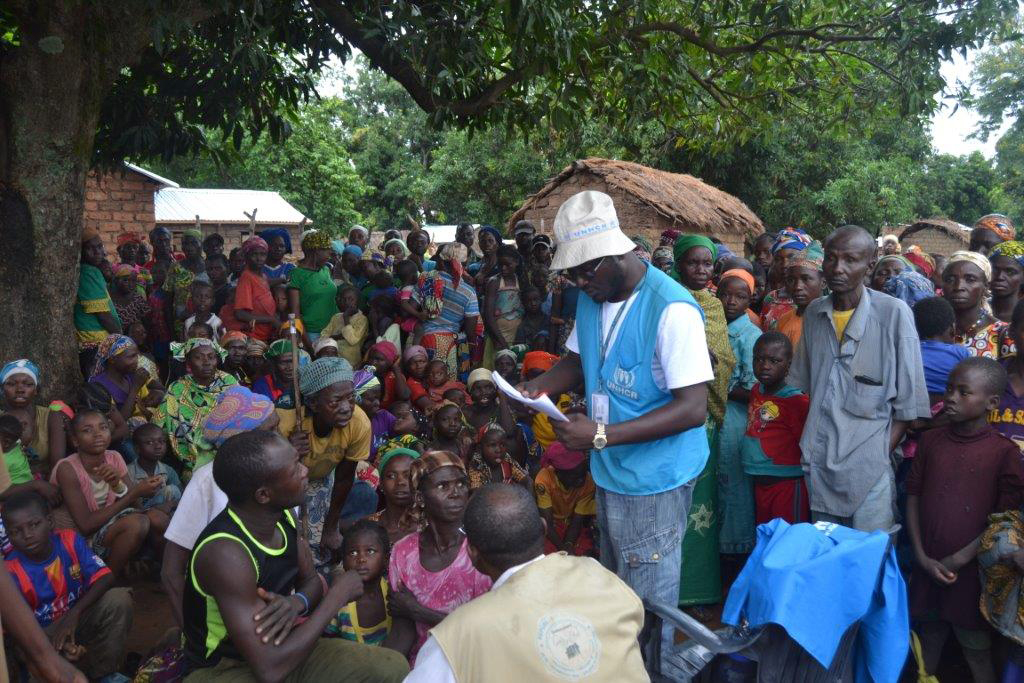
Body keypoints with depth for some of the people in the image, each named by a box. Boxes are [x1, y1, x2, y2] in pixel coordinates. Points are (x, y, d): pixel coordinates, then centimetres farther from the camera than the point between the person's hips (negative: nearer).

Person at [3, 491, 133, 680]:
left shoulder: (69, 540, -12)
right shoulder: (11, 572, -18)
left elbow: (105, 578, -17)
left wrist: (74, 614, -32)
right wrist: (57, 644, -36)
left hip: (79, 618, 2)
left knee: (119, 599, -26)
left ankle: (104, 672, -10)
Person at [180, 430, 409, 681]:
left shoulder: (283, 517, -7)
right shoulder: (226, 552, -32)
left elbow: (311, 581, 7)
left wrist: (297, 603, -19)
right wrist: (338, 595, -23)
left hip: (277, 646, 7)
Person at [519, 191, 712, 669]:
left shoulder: (672, 310, -24)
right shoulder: (591, 297, 2)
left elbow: (693, 409, -26)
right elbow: (577, 359, 17)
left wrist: (602, 435, -29)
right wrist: (536, 387, -4)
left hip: (655, 481, -7)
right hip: (610, 470, 8)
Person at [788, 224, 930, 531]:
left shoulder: (894, 313, -10)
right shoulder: (814, 313, 5)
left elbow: (909, 400, -7)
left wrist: (883, 453, -10)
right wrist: (811, 439, 9)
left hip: (869, 462, -4)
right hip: (818, 461, 5)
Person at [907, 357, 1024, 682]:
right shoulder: (930, 440, 2)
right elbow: (913, 497, 4)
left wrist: (957, 561, -11)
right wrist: (923, 558, -4)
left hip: (971, 573, -3)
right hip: (928, 569, 3)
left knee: (977, 653, 9)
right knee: (928, 639, 18)